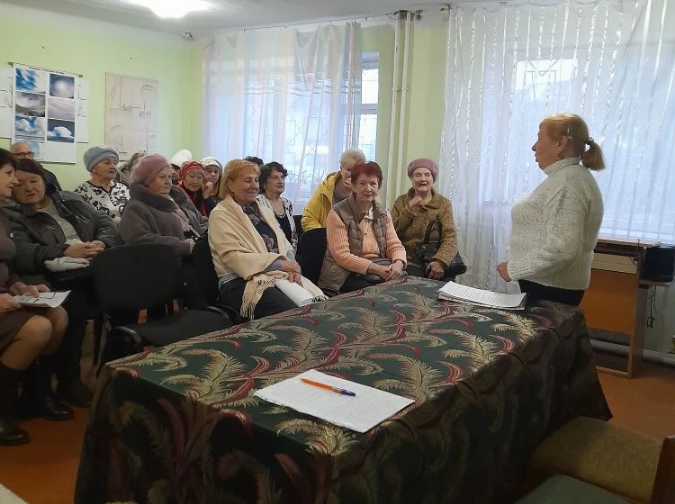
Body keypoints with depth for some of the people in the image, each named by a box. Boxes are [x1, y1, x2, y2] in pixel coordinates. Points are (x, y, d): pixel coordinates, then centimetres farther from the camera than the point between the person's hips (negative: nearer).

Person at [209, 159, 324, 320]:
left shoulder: (265, 211, 21)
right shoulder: (221, 215, -1)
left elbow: (285, 245, 16)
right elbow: (233, 257, -13)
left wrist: (290, 266, -8)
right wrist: (280, 264, -15)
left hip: (280, 275, 7)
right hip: (242, 282, -7)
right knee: (292, 312, -34)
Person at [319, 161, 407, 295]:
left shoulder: (383, 213, 11)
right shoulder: (338, 214, -8)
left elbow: (394, 245, 7)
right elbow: (341, 255, -15)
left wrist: (398, 263, -18)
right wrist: (376, 269, -23)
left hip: (380, 269, 6)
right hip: (346, 275, -5)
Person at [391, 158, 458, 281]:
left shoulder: (443, 204, 7)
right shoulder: (401, 201, 12)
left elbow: (450, 237, -7)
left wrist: (440, 261, -25)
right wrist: (409, 209, -7)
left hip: (433, 261, 1)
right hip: (408, 262, 0)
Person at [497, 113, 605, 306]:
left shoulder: (566, 184, -19)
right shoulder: (566, 177, 14)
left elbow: (561, 249, -28)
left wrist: (513, 269, -19)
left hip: (549, 288, -10)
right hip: (548, 283, 10)